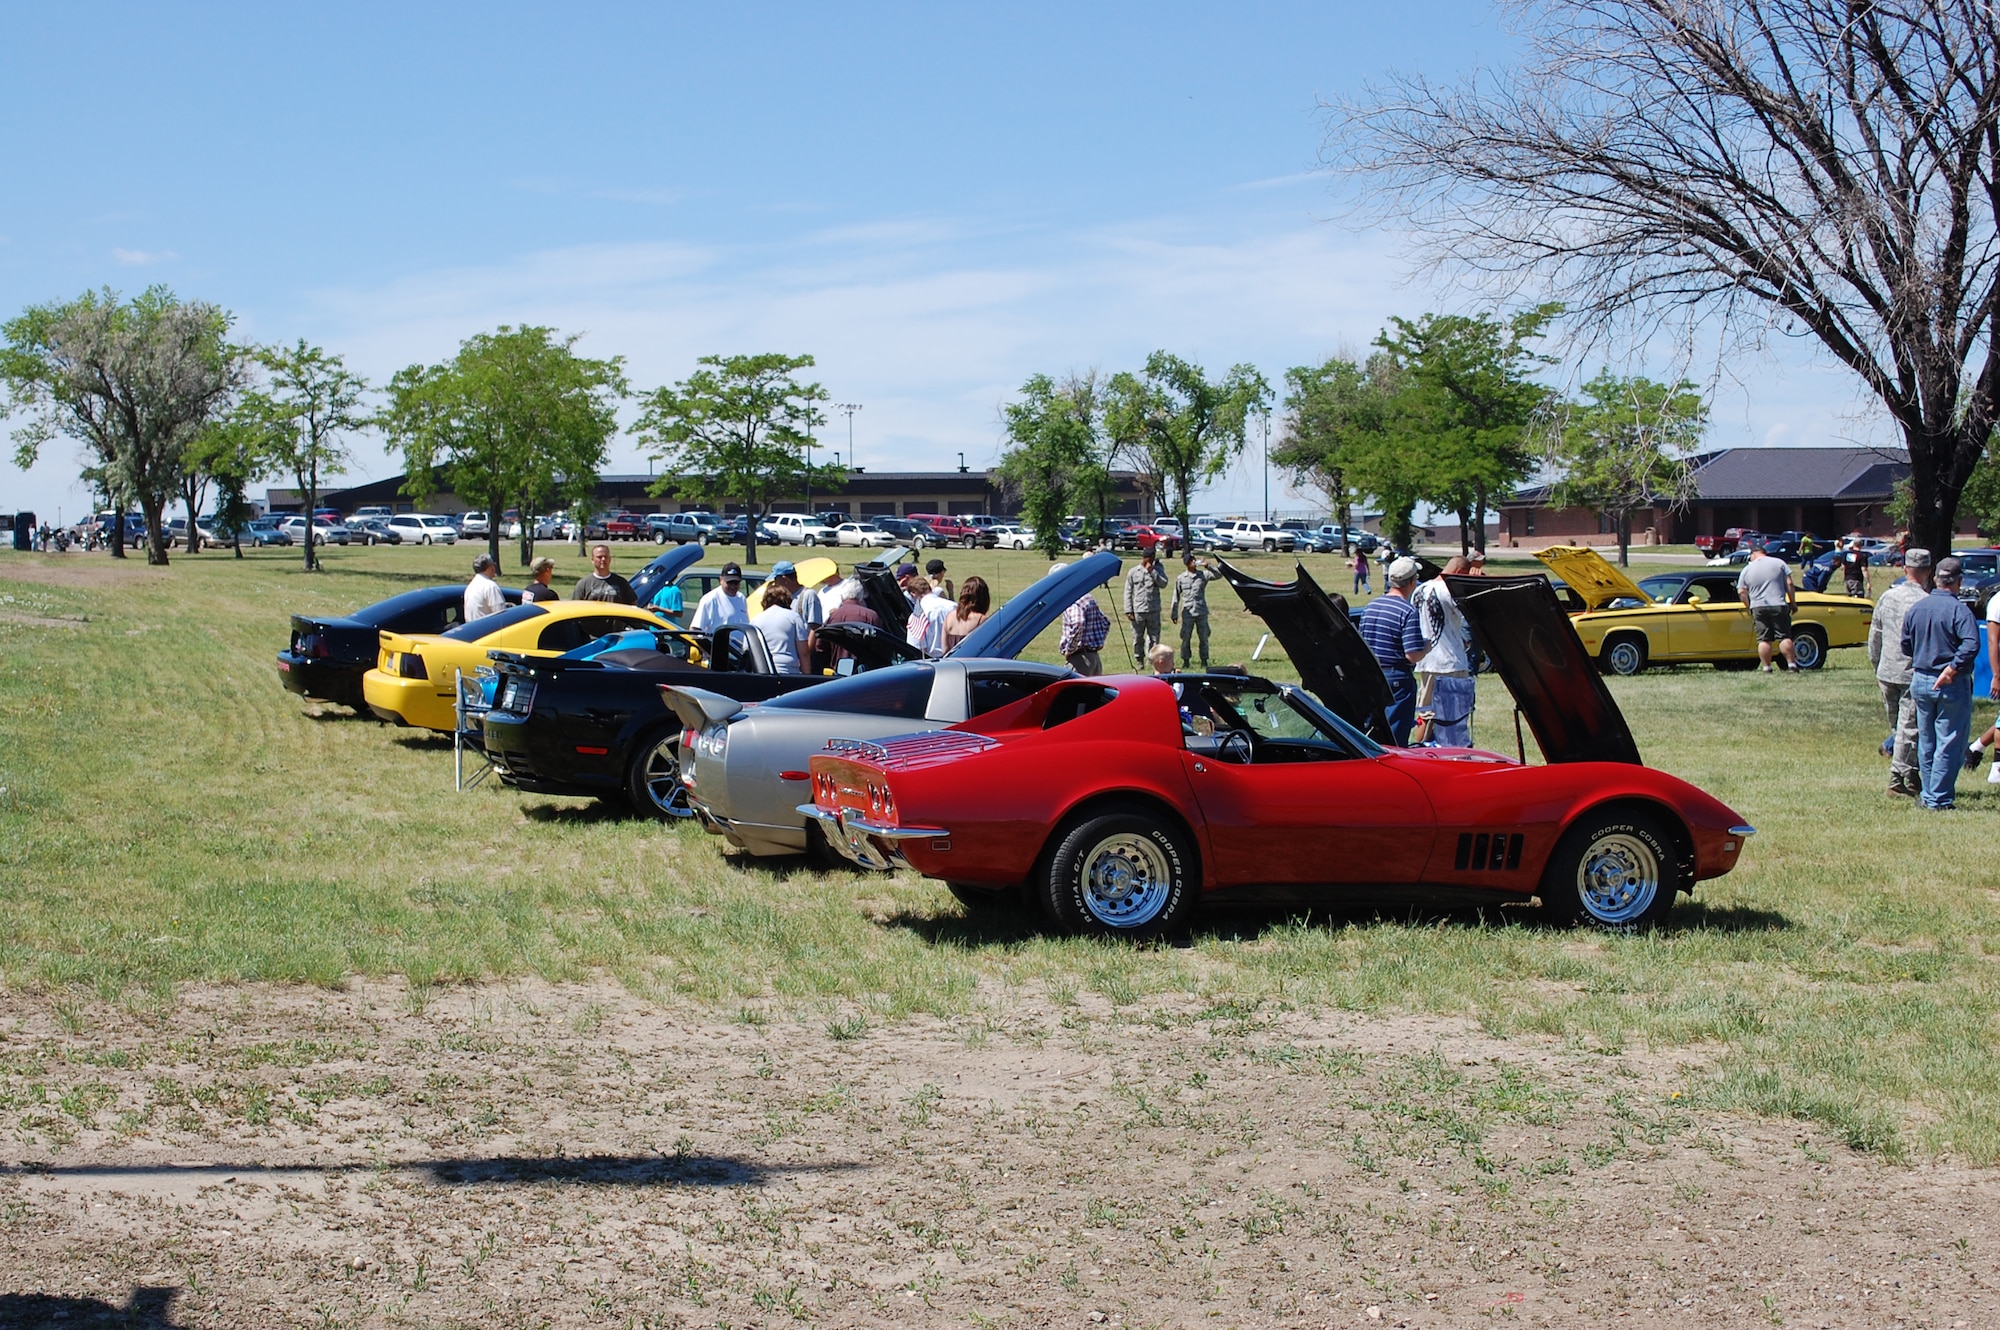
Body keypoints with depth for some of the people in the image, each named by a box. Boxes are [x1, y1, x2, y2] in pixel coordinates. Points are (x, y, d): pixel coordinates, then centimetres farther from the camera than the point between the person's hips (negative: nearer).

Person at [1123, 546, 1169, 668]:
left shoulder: (1156, 570, 7)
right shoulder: (1133, 572, 3)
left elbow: (1163, 583, -9)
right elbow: (1128, 592, 4)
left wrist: (1152, 571, -13)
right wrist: (1128, 611, -3)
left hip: (1153, 611, 1)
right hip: (1138, 611, -1)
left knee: (1154, 637, 1)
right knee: (1138, 638, 5)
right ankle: (1139, 661, 17)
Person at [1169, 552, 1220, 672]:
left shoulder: (1203, 575, 2)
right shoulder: (1181, 579, 2)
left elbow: (1219, 575, -7)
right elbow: (1176, 597, 6)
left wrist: (1207, 567, -17)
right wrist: (1174, 614, 5)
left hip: (1202, 612, 1)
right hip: (1188, 613, -1)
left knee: (1204, 638, 3)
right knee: (1186, 638, 2)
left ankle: (1204, 661, 12)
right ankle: (1186, 661, 11)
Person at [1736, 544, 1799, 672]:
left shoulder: (1746, 570, 6)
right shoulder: (1778, 563, 5)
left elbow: (1741, 592, 4)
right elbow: (1789, 584, 2)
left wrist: (1749, 606, 16)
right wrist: (1793, 602, 7)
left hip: (1758, 608, 0)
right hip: (1778, 606, 0)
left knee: (1763, 639, 2)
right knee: (1784, 637, 1)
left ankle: (1766, 667, -1)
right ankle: (1792, 664, -3)